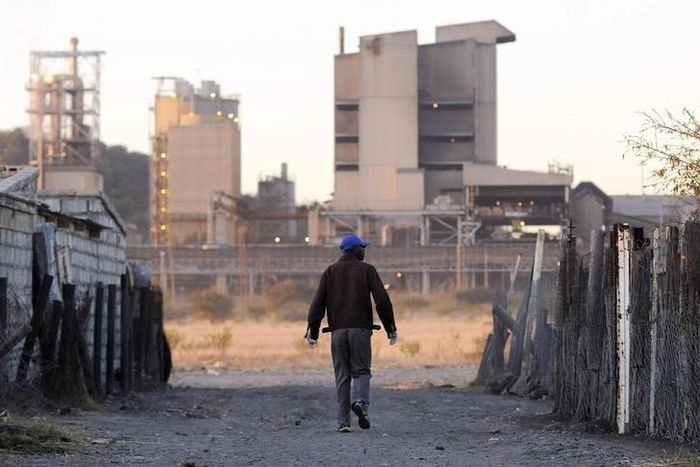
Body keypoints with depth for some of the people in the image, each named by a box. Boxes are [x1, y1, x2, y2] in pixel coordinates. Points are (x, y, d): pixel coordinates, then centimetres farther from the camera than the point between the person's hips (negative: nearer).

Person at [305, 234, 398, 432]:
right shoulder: (367, 270, 2)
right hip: (360, 328, -2)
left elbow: (318, 302, 3)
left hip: (337, 330, 2)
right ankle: (360, 401, -23)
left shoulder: (330, 271, 10)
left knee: (342, 375, 7)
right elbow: (382, 300, -5)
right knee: (361, 370, 6)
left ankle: (343, 421, 2)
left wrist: (313, 331, 3)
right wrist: (391, 328, 0)